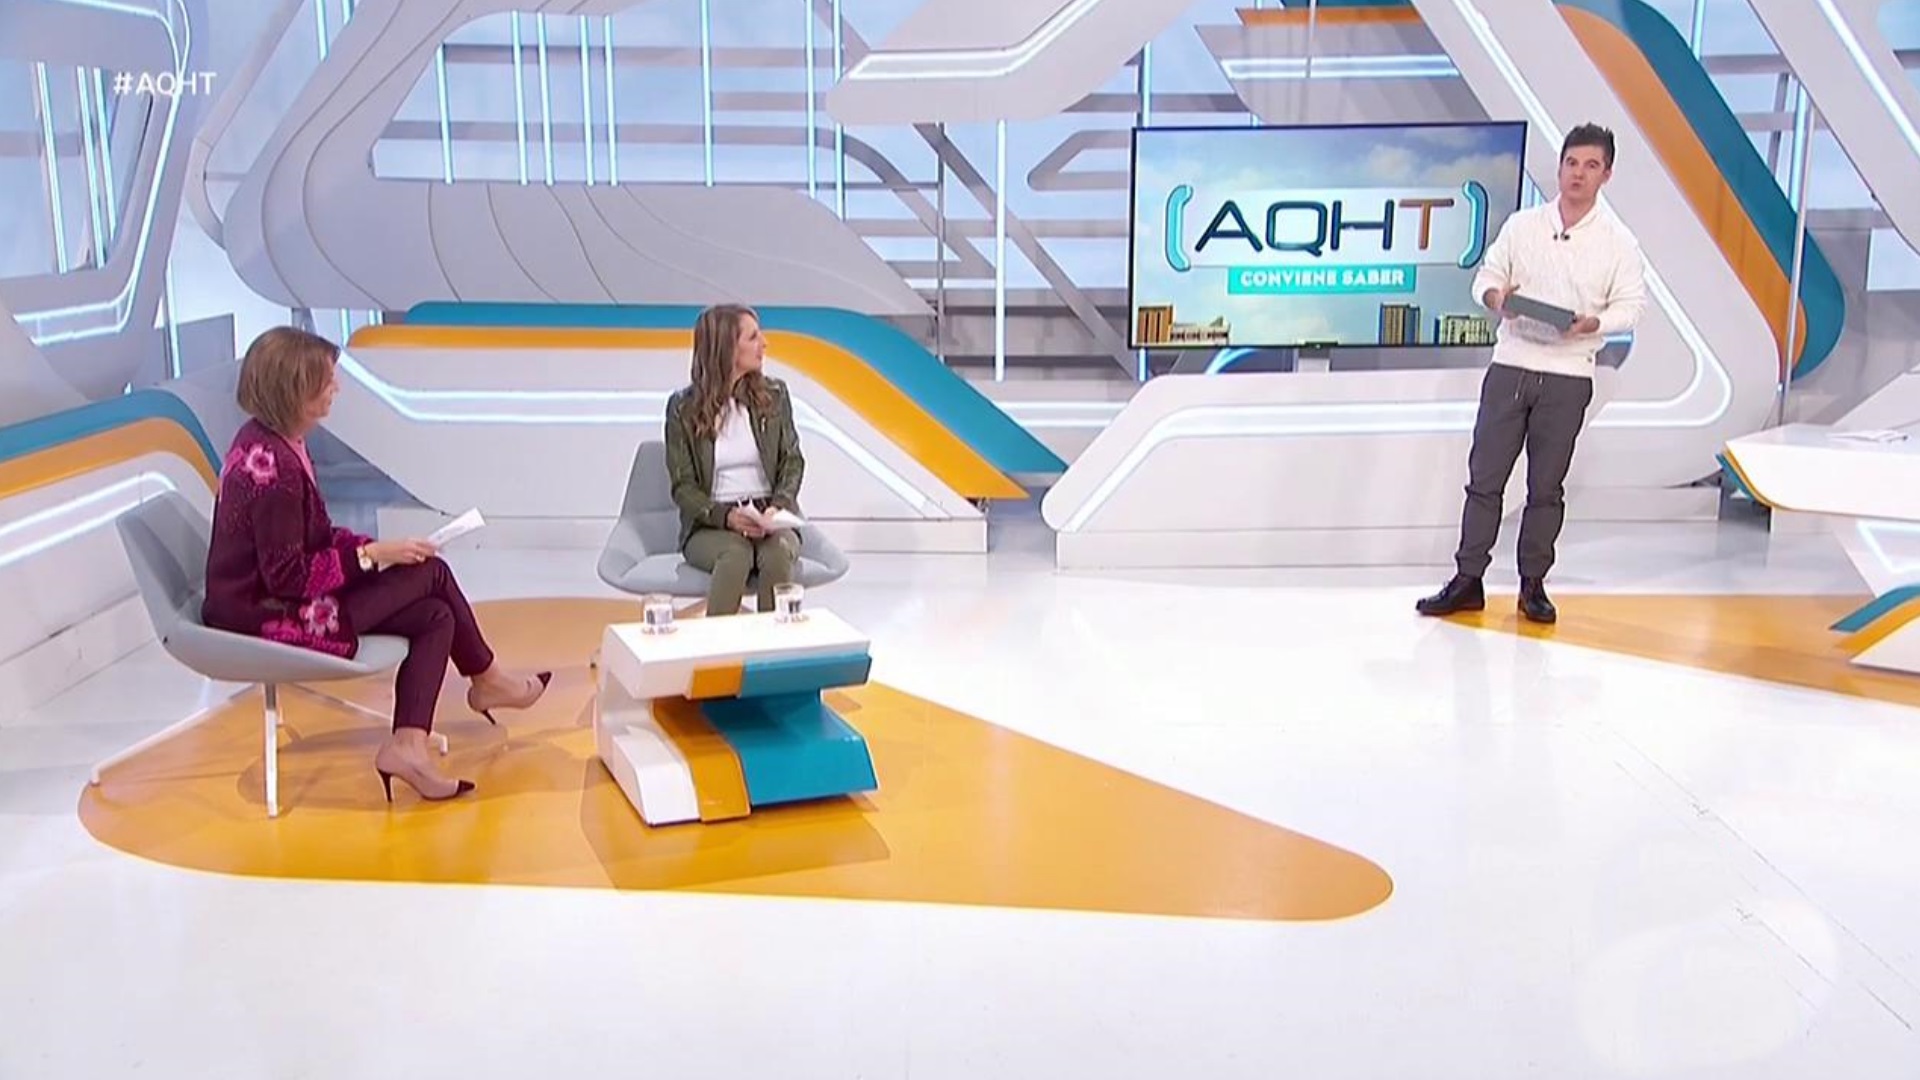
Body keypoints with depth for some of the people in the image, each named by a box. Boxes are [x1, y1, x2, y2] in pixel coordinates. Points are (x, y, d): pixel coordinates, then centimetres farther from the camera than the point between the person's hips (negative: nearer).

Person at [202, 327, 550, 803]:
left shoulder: (273, 441, 6)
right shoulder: (271, 464, -25)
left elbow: (312, 537, 13)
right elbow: (289, 576, -24)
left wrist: (374, 547, -1)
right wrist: (371, 555, -16)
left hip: (278, 599, 10)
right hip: (269, 618, -10)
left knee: (435, 615, 0)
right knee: (432, 572, -6)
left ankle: (408, 745, -9)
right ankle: (486, 681, 17)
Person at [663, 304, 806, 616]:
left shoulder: (774, 395, 7)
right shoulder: (683, 407, 0)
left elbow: (792, 461, 8)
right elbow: (683, 486, 0)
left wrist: (779, 506, -13)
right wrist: (726, 517, -18)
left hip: (771, 518, 2)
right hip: (711, 525, -2)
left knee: (777, 554, -33)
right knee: (735, 556, -35)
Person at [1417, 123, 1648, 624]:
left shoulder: (1619, 242, 2)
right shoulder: (1522, 225, 7)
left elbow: (1630, 306, 0)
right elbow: (1487, 275, 10)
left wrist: (1591, 324, -19)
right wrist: (1496, 296, -13)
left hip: (1568, 378, -1)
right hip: (1510, 366, 1)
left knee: (1546, 487, 6)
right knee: (1484, 477, 1)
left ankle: (1533, 584, 16)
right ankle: (1468, 580, 7)